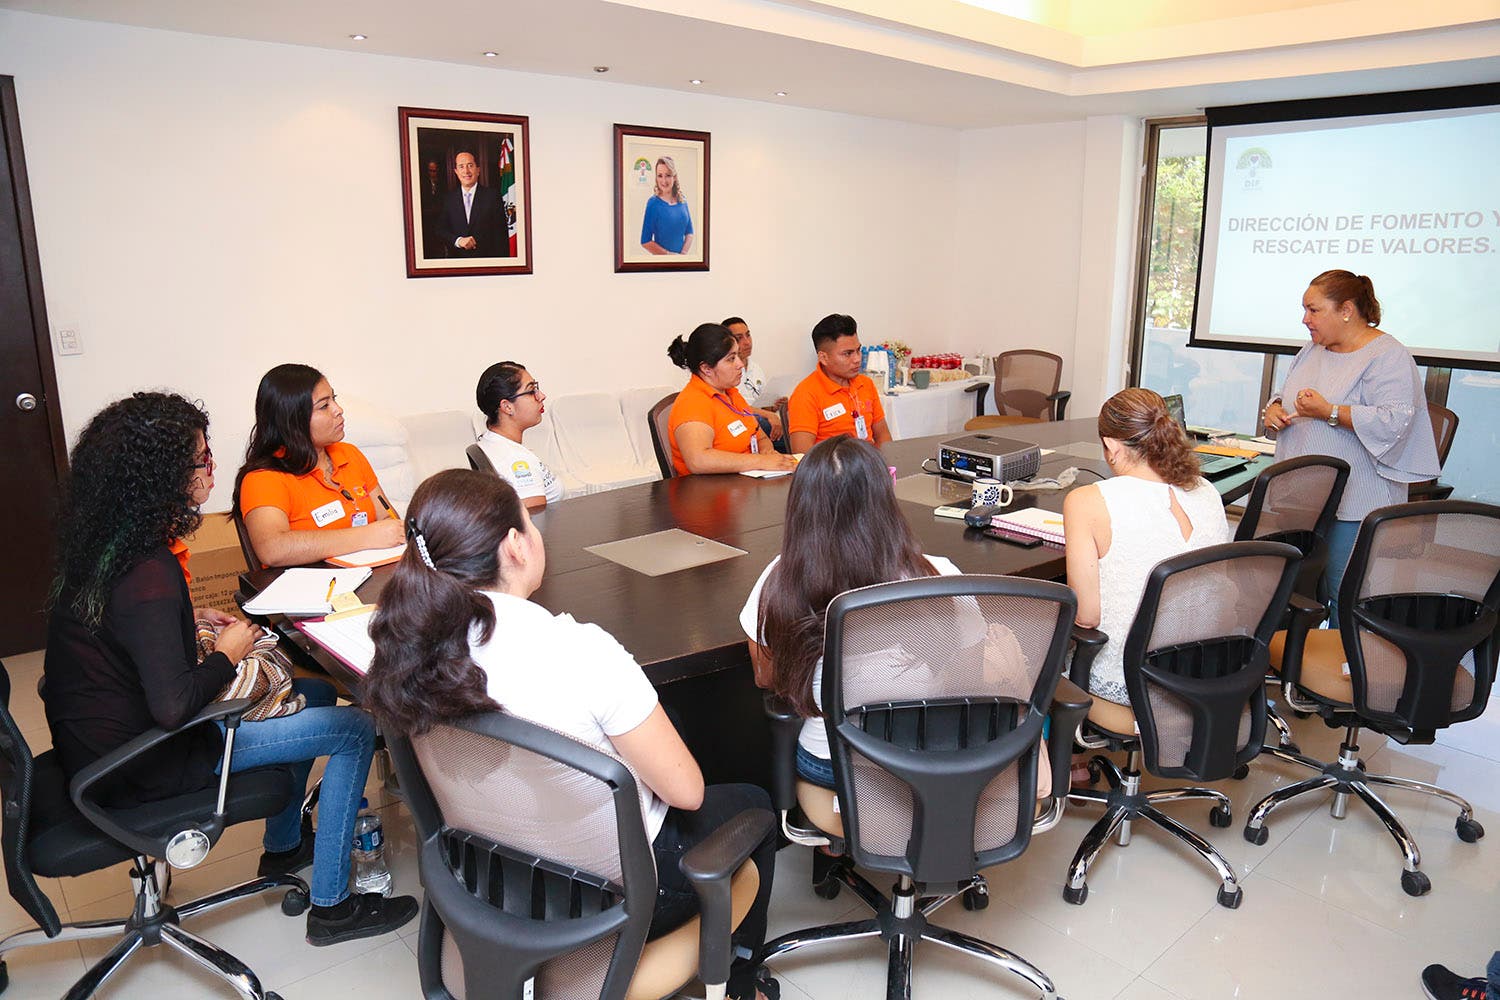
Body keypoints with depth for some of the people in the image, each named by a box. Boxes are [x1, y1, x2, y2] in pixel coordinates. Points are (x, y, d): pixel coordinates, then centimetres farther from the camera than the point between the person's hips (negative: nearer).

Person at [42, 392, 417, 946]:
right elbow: (173, 706, -34)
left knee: (314, 692, 18)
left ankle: (284, 847, 33)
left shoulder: (102, 543, -1)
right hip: (139, 768, -9)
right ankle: (331, 906, 6)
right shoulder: (147, 574, -30)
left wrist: (186, 618, 6)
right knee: (356, 729, -7)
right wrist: (227, 653, -17)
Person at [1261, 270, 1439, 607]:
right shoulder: (1312, 351, 16)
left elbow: (1394, 421, -21)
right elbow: (1284, 394, 28)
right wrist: (1273, 409, 5)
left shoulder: (1388, 356, -9)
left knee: (1345, 596, -4)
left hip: (1351, 506, -7)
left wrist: (1329, 412, -22)